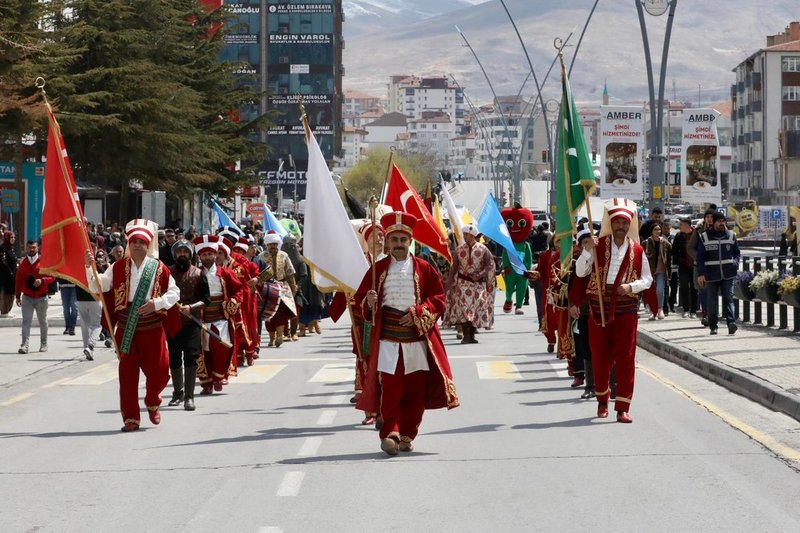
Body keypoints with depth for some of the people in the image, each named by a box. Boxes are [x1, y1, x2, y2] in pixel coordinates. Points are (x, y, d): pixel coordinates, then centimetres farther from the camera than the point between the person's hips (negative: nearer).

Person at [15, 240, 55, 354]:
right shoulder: (22, 263, 5)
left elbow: (52, 277, -4)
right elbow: (18, 280, 9)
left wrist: (42, 280, -22)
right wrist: (18, 296, 6)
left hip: (41, 297, -1)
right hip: (27, 297, 1)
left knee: (42, 321, 12)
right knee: (26, 321, -9)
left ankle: (44, 344, 25)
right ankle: (24, 345, -16)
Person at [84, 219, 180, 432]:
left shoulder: (159, 268, 1)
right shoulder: (118, 267, 3)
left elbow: (174, 293, 3)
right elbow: (98, 286, 0)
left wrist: (156, 303, -13)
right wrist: (89, 267, -15)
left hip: (152, 328, 0)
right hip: (125, 328, 0)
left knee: (158, 371, 3)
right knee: (127, 373, 1)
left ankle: (152, 402, 33)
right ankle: (131, 417, 8)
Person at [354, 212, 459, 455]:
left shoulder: (424, 268, 6)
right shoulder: (378, 269, 6)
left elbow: (438, 299, 5)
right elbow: (361, 298, 9)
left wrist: (417, 314, -10)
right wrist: (369, 302, -14)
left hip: (417, 337, 1)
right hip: (387, 337, -1)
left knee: (415, 389, 3)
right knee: (390, 387, -9)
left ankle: (407, 435, 13)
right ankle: (389, 434, -8)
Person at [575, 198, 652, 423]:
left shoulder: (637, 251, 3)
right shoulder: (598, 245, 1)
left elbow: (647, 279, 7)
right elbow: (580, 272, -4)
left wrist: (632, 286, -13)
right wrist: (587, 251, -19)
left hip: (626, 309, 0)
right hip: (599, 306, 0)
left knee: (625, 358, -3)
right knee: (600, 356, 8)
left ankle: (622, 407, 0)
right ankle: (602, 400, 27)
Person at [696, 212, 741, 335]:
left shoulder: (731, 236, 9)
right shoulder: (704, 237, 3)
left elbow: (737, 253, 17)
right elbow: (700, 257, 3)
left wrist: (735, 263, -3)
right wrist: (700, 274, -5)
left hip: (728, 274, 0)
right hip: (711, 275, 0)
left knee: (728, 299, -10)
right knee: (712, 302, 5)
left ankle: (731, 323, -18)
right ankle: (713, 326, 13)